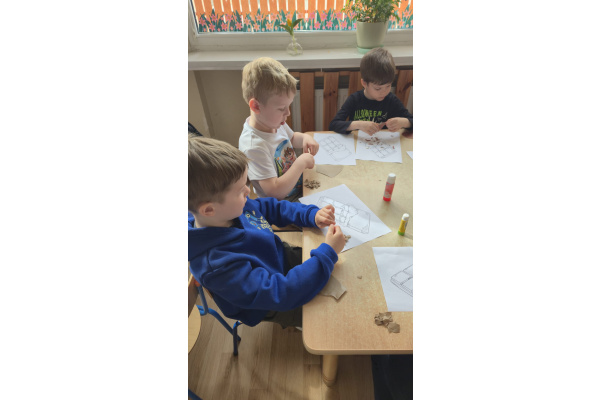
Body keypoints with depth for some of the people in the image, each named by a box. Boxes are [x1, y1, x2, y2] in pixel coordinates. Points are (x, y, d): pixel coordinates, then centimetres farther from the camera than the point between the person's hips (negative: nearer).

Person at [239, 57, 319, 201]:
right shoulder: (253, 145, -29)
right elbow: (275, 191, -31)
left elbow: (292, 137, 23)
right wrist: (301, 163, -23)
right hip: (280, 209, -9)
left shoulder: (274, 122, -1)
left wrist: (305, 138, 0)